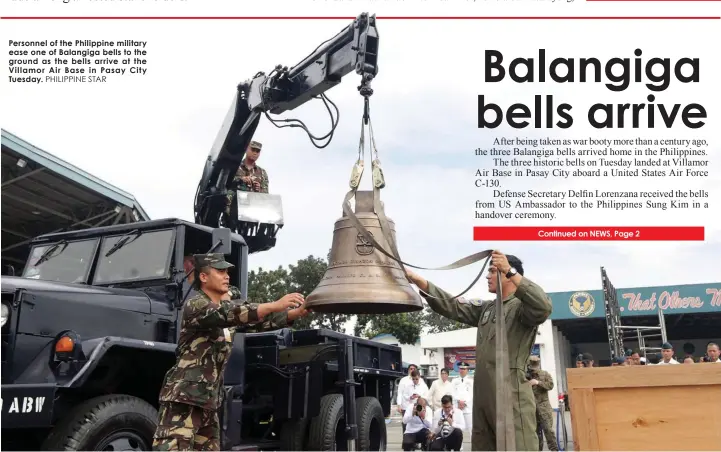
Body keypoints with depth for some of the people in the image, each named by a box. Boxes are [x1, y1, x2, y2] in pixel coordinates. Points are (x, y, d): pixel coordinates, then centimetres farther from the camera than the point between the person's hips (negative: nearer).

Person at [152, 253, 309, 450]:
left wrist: (301, 311, -6)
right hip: (183, 398, -9)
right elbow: (230, 315, -28)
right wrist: (276, 305, -35)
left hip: (208, 400, 9)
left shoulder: (228, 304, 15)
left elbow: (261, 317, 9)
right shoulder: (195, 305, -11)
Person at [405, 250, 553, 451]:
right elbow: (452, 306, 16)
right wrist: (417, 280, 7)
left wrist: (510, 271, -27)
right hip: (482, 398, 9)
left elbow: (543, 307, -26)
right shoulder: (486, 309, 21)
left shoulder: (521, 306, -5)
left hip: (512, 397, -9)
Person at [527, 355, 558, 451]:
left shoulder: (545, 374, 4)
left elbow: (551, 385, -10)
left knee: (548, 428, -8)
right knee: (536, 430, 8)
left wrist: (538, 382, -19)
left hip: (543, 406, -2)